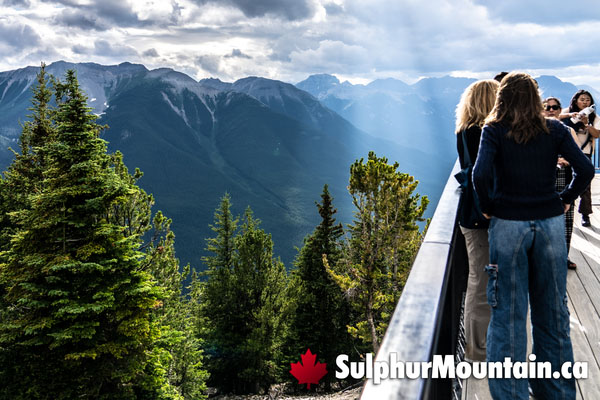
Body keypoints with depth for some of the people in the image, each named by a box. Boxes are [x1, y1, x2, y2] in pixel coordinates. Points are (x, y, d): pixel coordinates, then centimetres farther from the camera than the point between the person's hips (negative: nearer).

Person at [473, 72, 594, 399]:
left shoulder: (494, 131, -5)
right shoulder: (555, 130, 3)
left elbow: (480, 174, -19)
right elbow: (585, 169, -4)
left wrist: (487, 207, -4)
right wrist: (565, 200, 8)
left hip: (507, 225, -3)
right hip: (550, 223, 3)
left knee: (509, 314, 6)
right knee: (553, 311, 15)